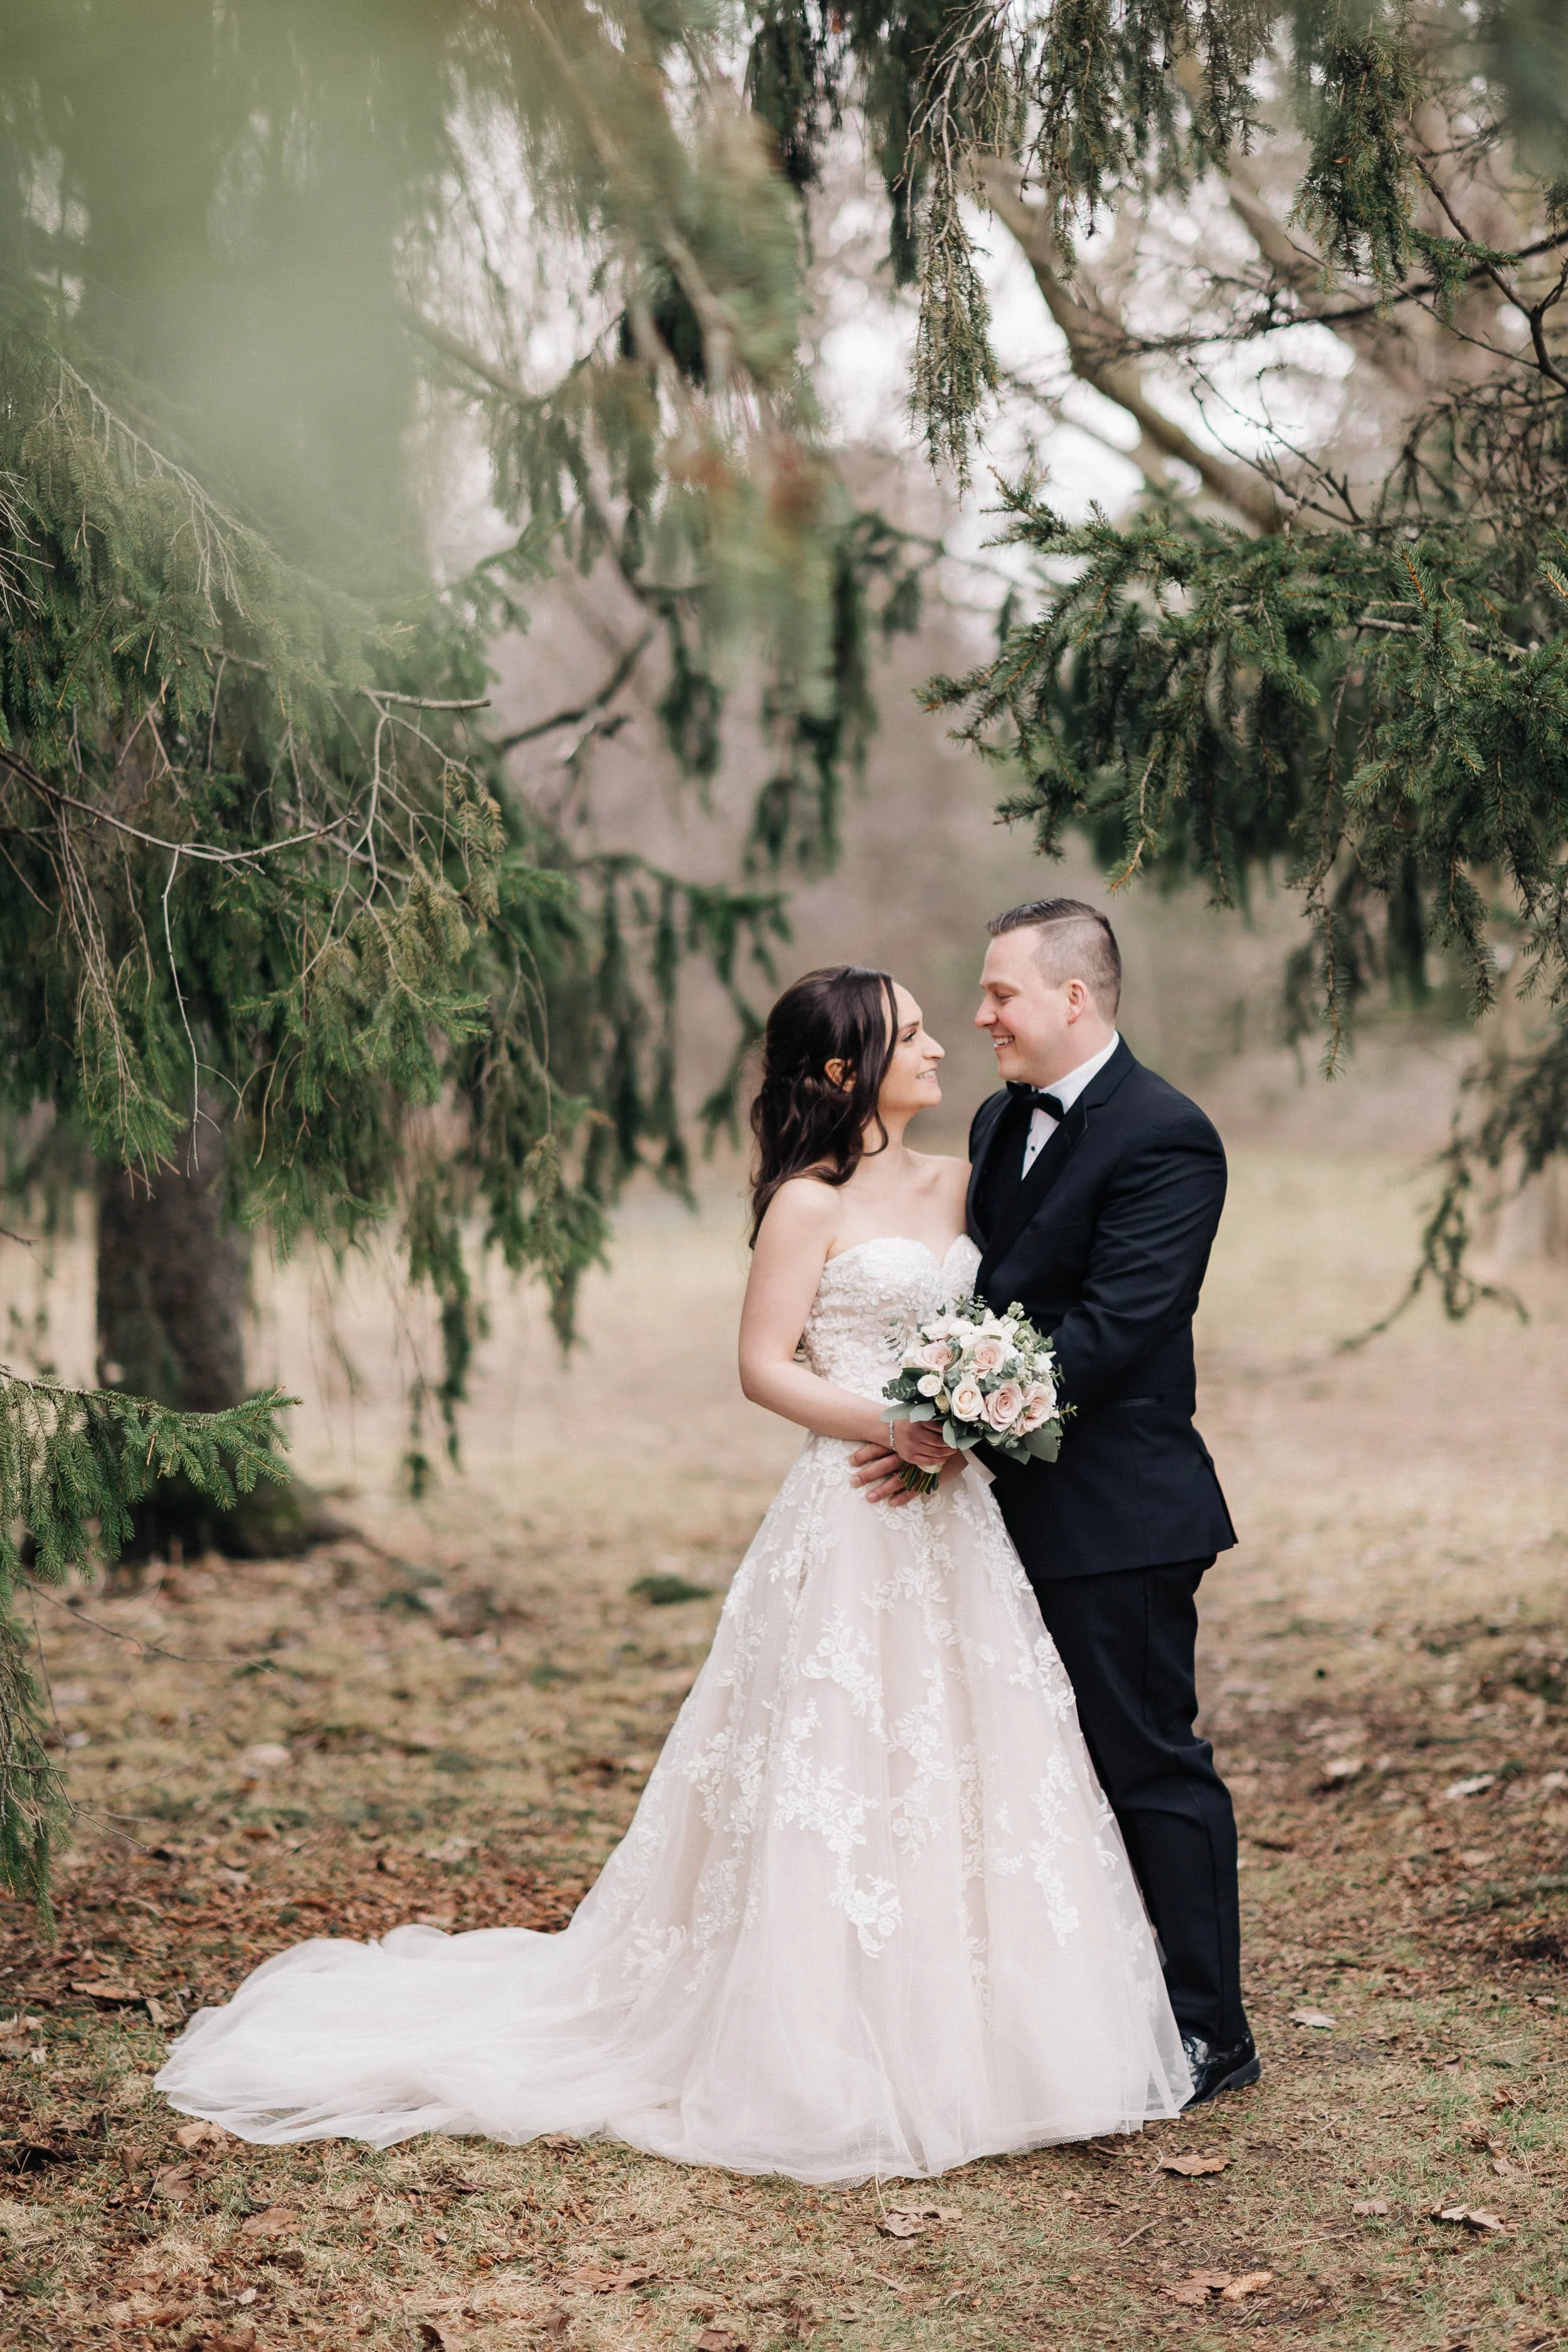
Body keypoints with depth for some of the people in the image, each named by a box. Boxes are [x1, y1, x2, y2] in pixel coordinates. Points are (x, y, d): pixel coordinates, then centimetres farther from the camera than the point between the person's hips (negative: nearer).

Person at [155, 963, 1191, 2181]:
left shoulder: (955, 1183, 12)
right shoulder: (809, 1202, -7)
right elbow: (767, 1365, -10)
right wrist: (894, 1424, -20)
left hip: (952, 1524, 7)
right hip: (850, 1526, -7)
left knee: (966, 1778, 9)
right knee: (842, 1787, -3)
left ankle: (959, 2046, 21)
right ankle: (829, 2067, 7)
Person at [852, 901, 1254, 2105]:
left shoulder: (1165, 1136, -15)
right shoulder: (1001, 1122, 13)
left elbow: (1113, 1328, -22)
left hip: (1115, 1513, -9)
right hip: (1021, 1507, 9)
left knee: (1153, 1768, 0)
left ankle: (1209, 2034, 13)